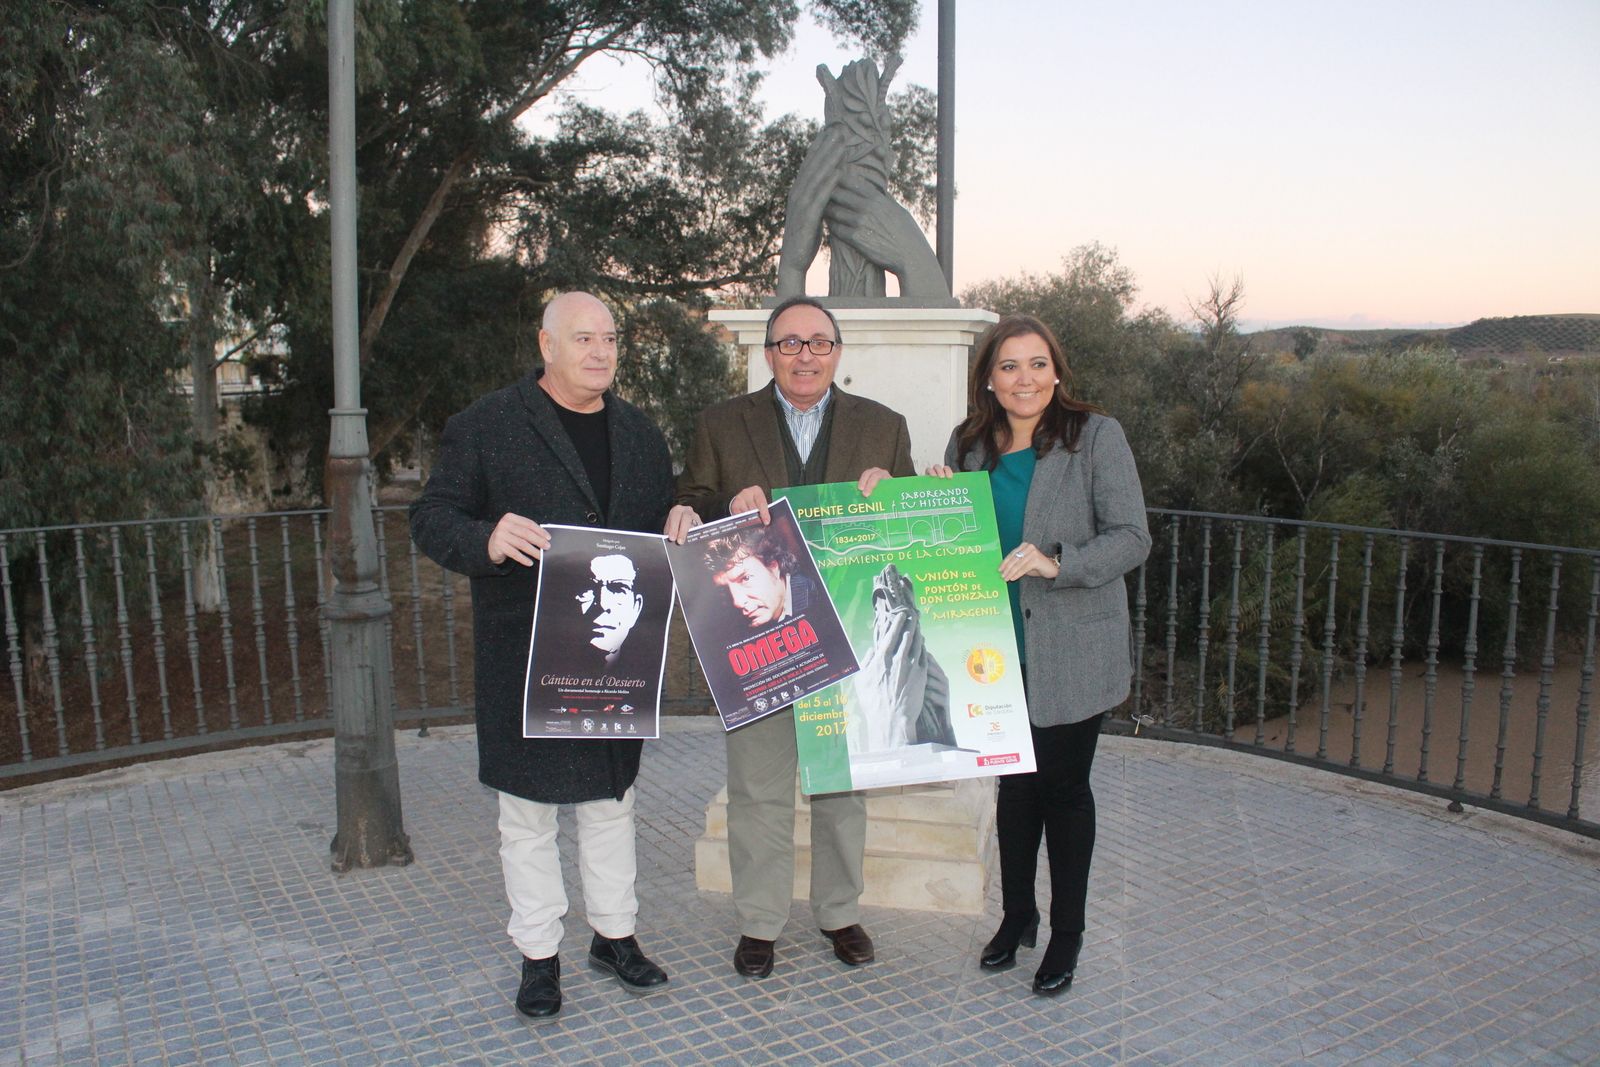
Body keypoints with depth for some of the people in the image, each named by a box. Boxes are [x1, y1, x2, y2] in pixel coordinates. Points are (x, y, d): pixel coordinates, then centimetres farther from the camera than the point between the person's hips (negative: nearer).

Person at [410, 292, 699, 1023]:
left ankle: (615, 935, 33)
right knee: (528, 810, 7)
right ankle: (538, 955, 23)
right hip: (524, 656, -4)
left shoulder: (639, 432, 12)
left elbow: (664, 525, 21)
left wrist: (683, 525, -4)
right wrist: (486, 541, -28)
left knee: (612, 798, 17)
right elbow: (430, 520, -7)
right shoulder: (484, 427, -4)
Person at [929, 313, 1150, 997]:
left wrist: (1056, 563, -26)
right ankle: (1016, 915, 34)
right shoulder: (970, 444, 7)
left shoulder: (1095, 436, -8)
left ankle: (1067, 934, 25)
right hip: (999, 650, 4)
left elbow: (1131, 537, -12)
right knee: (1015, 783, 14)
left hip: (1073, 651, -4)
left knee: (1064, 786, 7)